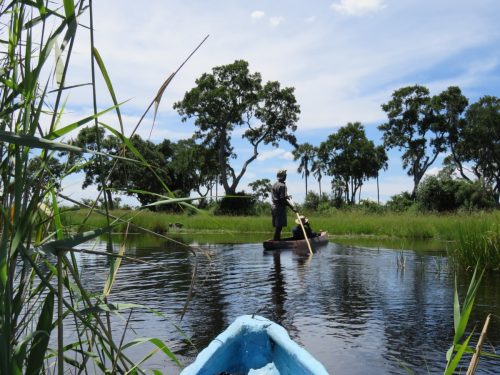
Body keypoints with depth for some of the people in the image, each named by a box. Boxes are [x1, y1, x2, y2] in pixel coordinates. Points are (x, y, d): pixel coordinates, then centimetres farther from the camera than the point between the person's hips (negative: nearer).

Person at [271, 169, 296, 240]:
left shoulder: (274, 185, 15)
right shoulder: (282, 186, -13)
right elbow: (283, 199, -19)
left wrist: (286, 196, 27)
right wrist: (292, 207, -17)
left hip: (274, 207, 9)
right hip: (280, 208, -9)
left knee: (277, 227, 12)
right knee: (279, 227, -6)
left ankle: (276, 241, 15)